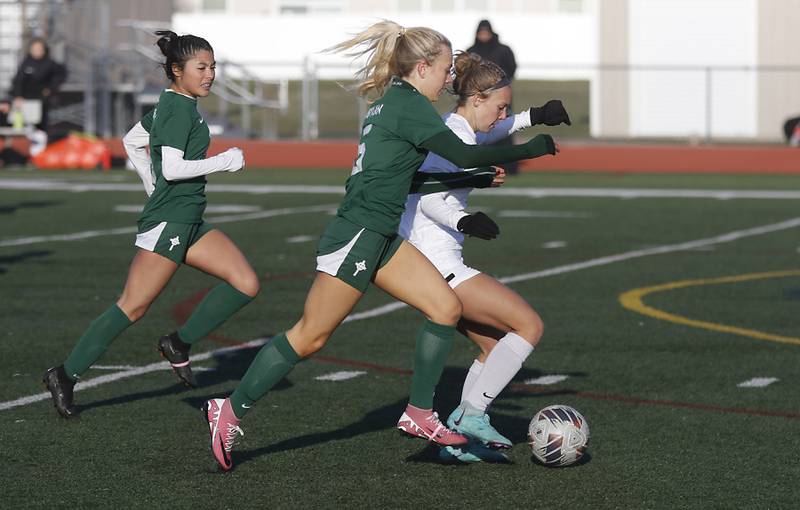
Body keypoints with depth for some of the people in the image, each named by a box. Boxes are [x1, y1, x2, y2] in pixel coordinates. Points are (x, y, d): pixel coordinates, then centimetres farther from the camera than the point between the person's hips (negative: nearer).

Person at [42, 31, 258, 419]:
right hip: (167, 222, -10)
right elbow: (172, 168, -22)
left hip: (188, 224, 10)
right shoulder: (180, 109, -14)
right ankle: (66, 375, -3)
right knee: (133, 306, -9)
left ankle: (179, 344, 7)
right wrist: (223, 162, -14)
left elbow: (131, 142, 26)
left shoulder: (171, 104, 15)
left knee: (246, 283, 1)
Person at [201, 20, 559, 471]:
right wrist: (537, 147, -11)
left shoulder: (393, 101, 15)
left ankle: (420, 415, 8)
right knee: (310, 337, -3)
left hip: (381, 239, 10)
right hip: (356, 236, -10)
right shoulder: (410, 105, -14)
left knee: (446, 307, 2)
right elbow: (464, 155, -20)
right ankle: (231, 412, 7)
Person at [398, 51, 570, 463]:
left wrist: (533, 117, 36)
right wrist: (464, 221, -41)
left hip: (425, 262, 10)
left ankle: (457, 438, 11)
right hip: (435, 262, -10)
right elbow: (429, 198, -27)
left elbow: (490, 132, 39)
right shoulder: (455, 136, -15)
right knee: (529, 325, -11)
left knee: (497, 345, 12)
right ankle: (472, 414, -10)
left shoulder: (452, 127, 15)